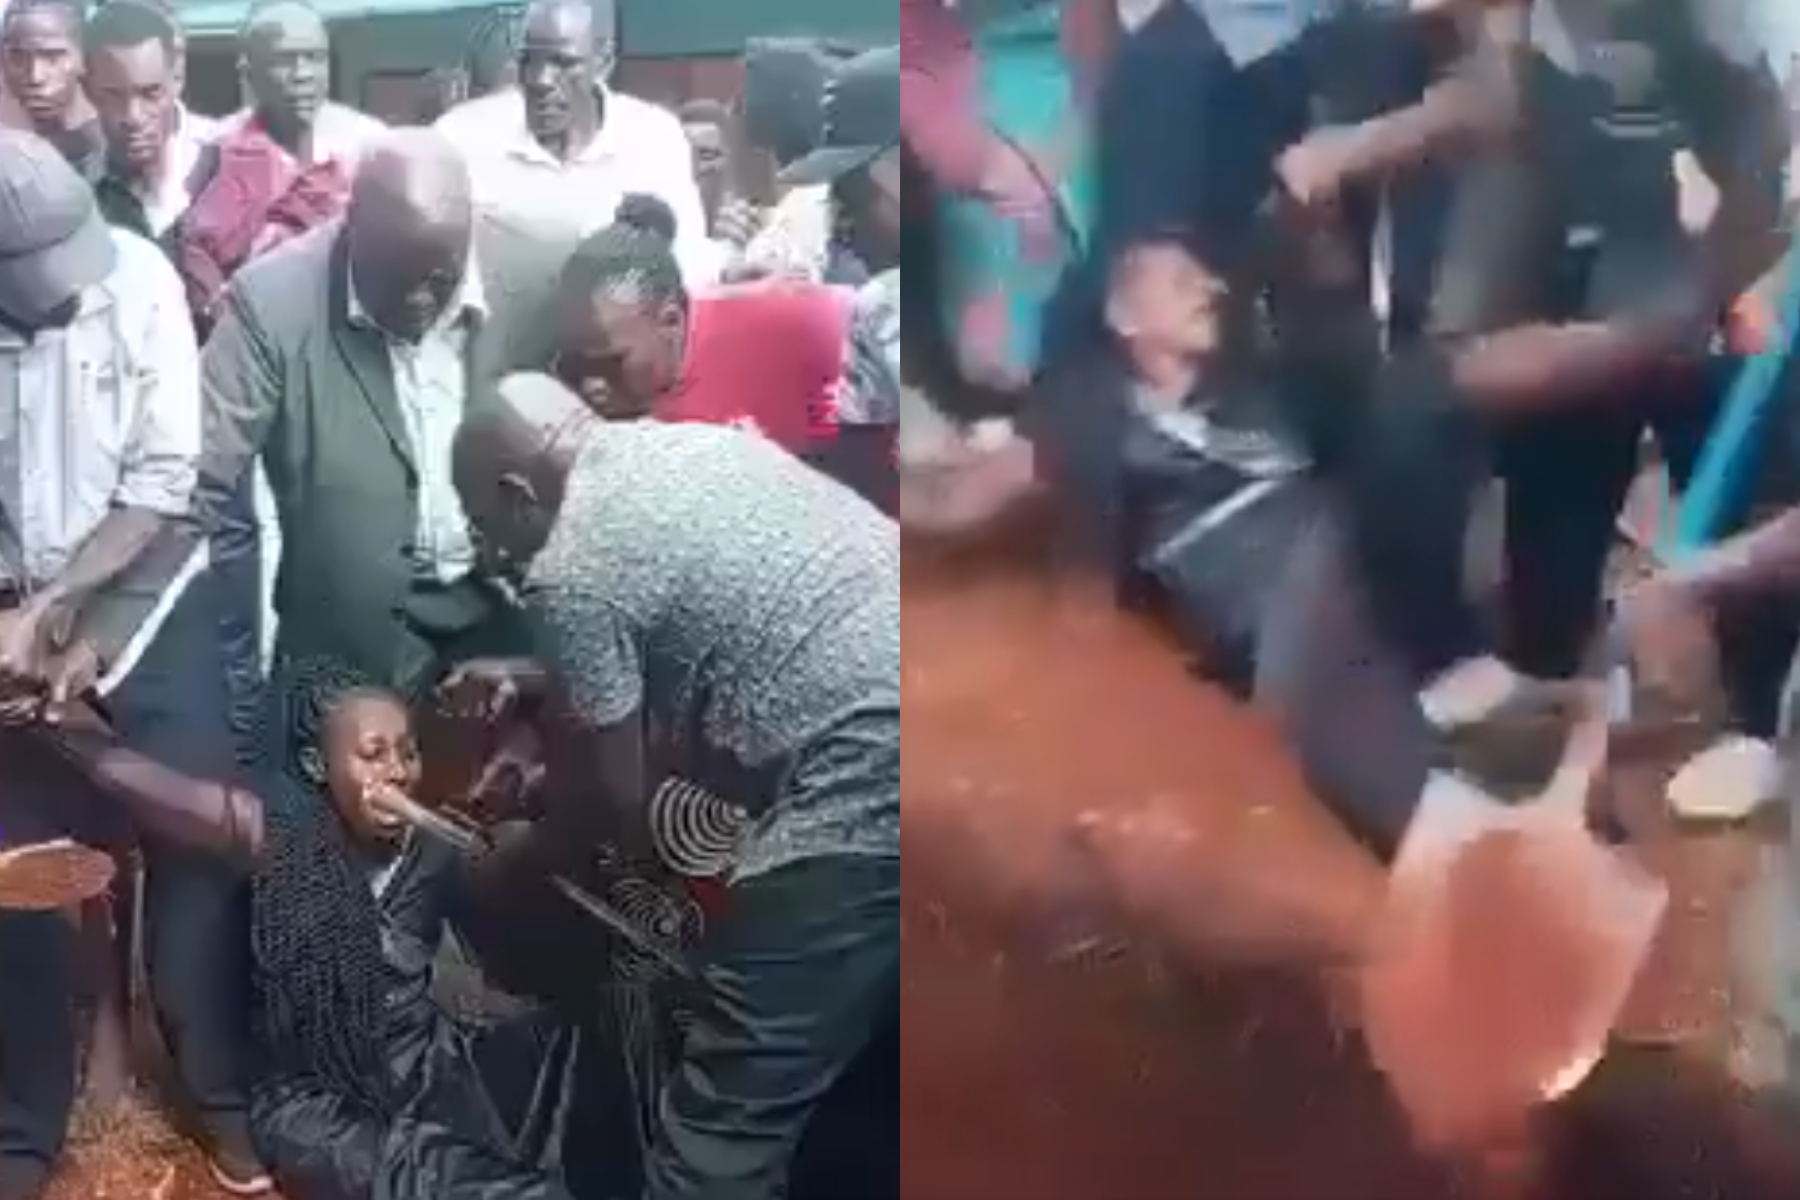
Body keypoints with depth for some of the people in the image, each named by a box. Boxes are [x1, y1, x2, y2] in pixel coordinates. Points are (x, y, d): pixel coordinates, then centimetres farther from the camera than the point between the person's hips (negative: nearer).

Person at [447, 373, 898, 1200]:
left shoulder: (573, 566, -4)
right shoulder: (688, 445, 20)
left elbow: (615, 796, 3)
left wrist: (503, 869, 22)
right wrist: (531, 681, 40)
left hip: (867, 778, -9)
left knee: (729, 1112, 2)